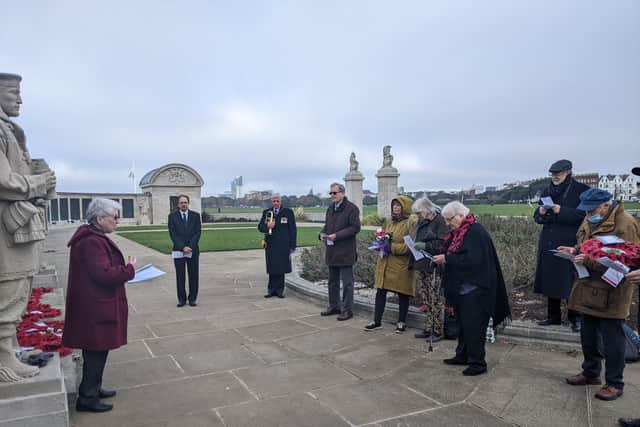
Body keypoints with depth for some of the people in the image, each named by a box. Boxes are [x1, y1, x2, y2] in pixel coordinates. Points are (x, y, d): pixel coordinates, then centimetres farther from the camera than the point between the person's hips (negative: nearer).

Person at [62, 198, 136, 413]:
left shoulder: (95, 238, 12)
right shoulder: (92, 242, -22)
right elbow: (104, 274, -26)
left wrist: (124, 269, 5)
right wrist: (129, 269, -14)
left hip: (98, 305, 10)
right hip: (95, 309, -10)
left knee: (97, 350, 20)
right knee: (96, 351, 1)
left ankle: (93, 389, 33)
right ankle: (87, 398, 14)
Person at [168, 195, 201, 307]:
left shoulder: (195, 215, 5)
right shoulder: (172, 216, 2)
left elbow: (198, 232, 0)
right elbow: (173, 234, -4)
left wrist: (190, 247, -11)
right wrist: (183, 247, -13)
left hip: (193, 250, 1)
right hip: (178, 251, -1)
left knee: (194, 275, 4)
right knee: (180, 276, 3)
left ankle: (192, 298, 13)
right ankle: (181, 299, 12)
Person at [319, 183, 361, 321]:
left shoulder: (351, 208, -9)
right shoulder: (330, 209, 15)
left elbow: (355, 227, -15)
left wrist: (337, 235, -20)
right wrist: (322, 234, 1)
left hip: (345, 251, -8)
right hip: (332, 251, 8)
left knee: (347, 282, -1)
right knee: (333, 281, 16)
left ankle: (347, 310, 7)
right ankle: (334, 306, 28)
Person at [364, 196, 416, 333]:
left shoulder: (410, 224, -8)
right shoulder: (388, 223, 14)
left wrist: (392, 247, -19)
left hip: (401, 265, -6)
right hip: (384, 263, 6)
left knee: (402, 294, 7)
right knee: (380, 292, 6)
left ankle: (401, 322, 21)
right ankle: (377, 321, 16)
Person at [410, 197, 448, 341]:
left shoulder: (439, 221, -10)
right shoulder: (422, 222, 16)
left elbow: (443, 243, -17)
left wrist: (425, 246, -21)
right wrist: (414, 245, 8)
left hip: (433, 266, -9)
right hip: (421, 266, 9)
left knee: (435, 299, -3)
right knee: (426, 300, 13)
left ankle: (438, 331, 7)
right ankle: (428, 329, 22)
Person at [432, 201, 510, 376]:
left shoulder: (476, 232, -17)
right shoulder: (458, 232, 11)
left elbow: (473, 259, -27)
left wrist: (446, 259, -23)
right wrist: (440, 256, 0)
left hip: (474, 288, -9)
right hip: (461, 287, 10)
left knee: (473, 325, -4)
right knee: (463, 323, 17)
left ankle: (477, 362, 5)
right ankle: (463, 355, 27)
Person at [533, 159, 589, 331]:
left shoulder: (581, 190, -4)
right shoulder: (547, 191, 12)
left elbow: (585, 214, -11)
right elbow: (537, 216, 14)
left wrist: (562, 211, -19)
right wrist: (541, 212, -8)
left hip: (570, 245, -5)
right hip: (548, 244, 5)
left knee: (570, 281, -2)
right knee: (550, 280, 9)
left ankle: (575, 318, 13)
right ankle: (553, 316, 21)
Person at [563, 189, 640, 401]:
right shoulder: (589, 221, 9)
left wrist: (590, 261, -27)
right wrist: (575, 250, 1)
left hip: (611, 294, -8)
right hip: (589, 290, 8)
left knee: (612, 340, 3)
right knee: (588, 335, 18)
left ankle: (614, 384, 18)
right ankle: (590, 372, 35)